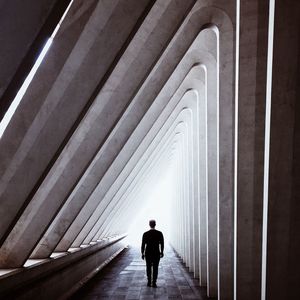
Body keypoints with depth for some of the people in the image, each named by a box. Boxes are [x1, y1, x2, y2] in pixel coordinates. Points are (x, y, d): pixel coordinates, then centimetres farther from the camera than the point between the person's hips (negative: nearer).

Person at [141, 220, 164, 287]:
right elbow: (162, 244, -1)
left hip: (148, 253, 0)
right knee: (155, 268, 6)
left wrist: (142, 253, 6)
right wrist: (161, 252, 11)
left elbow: (143, 244, -4)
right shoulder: (159, 233, -6)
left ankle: (149, 282, 19)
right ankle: (154, 283, 3)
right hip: (156, 253, 0)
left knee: (148, 267, 15)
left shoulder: (145, 234, -7)